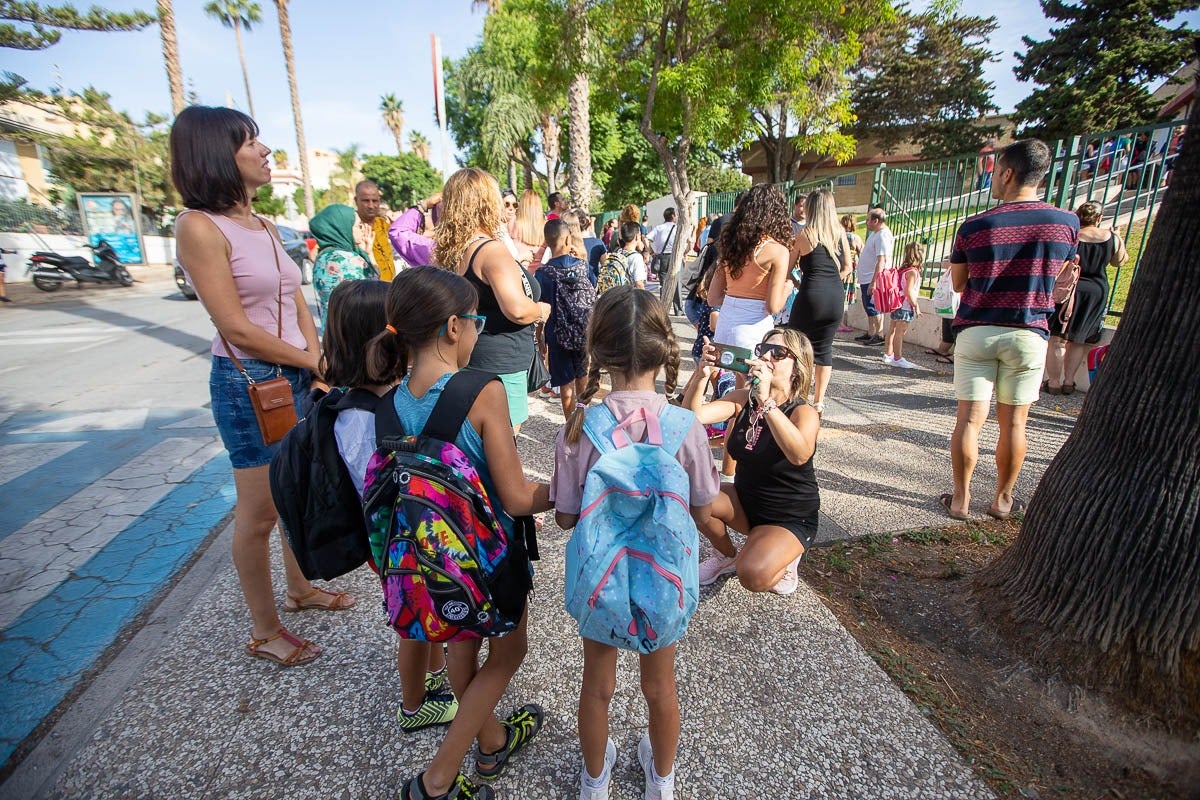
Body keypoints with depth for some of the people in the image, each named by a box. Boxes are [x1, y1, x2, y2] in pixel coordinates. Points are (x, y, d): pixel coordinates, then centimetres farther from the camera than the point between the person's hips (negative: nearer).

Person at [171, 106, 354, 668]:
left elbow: (299, 304, 9)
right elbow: (237, 328, -16)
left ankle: (300, 589, 41)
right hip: (249, 383, -7)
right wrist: (313, 361, -8)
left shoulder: (264, 227, 10)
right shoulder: (200, 227, -13)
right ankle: (264, 631, 25)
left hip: (299, 376, 7)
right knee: (260, 513, 6)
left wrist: (320, 364, -3)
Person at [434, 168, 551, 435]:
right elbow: (516, 309, -30)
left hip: (466, 360, 9)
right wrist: (541, 310, -11)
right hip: (500, 365, -9)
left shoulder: (449, 250, 6)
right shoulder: (491, 250, -19)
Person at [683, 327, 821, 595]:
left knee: (753, 575, -30)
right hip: (744, 500, 5)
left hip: (790, 519, -5)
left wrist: (766, 400, -52)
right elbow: (693, 415, -21)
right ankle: (727, 555, 8)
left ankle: (784, 559, 8)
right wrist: (702, 375, -36)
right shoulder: (743, 399, -7)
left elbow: (799, 455, -44)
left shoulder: (804, 412, -21)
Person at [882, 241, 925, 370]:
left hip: (897, 305, 10)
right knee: (899, 333, -6)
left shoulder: (902, 269, 10)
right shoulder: (912, 272, -16)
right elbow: (909, 292, -22)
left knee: (892, 330, 15)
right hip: (905, 307, -10)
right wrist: (916, 306, -15)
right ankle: (897, 358, -2)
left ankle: (888, 354, 24)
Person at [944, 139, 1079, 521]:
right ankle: (1003, 499, 22)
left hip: (976, 331, -1)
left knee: (969, 419, 3)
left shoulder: (973, 226, -6)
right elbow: (1058, 277, 14)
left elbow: (958, 283, 4)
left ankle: (960, 498, 9)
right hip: (1028, 334, 2)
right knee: (1013, 423, 10)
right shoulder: (1067, 223, 0)